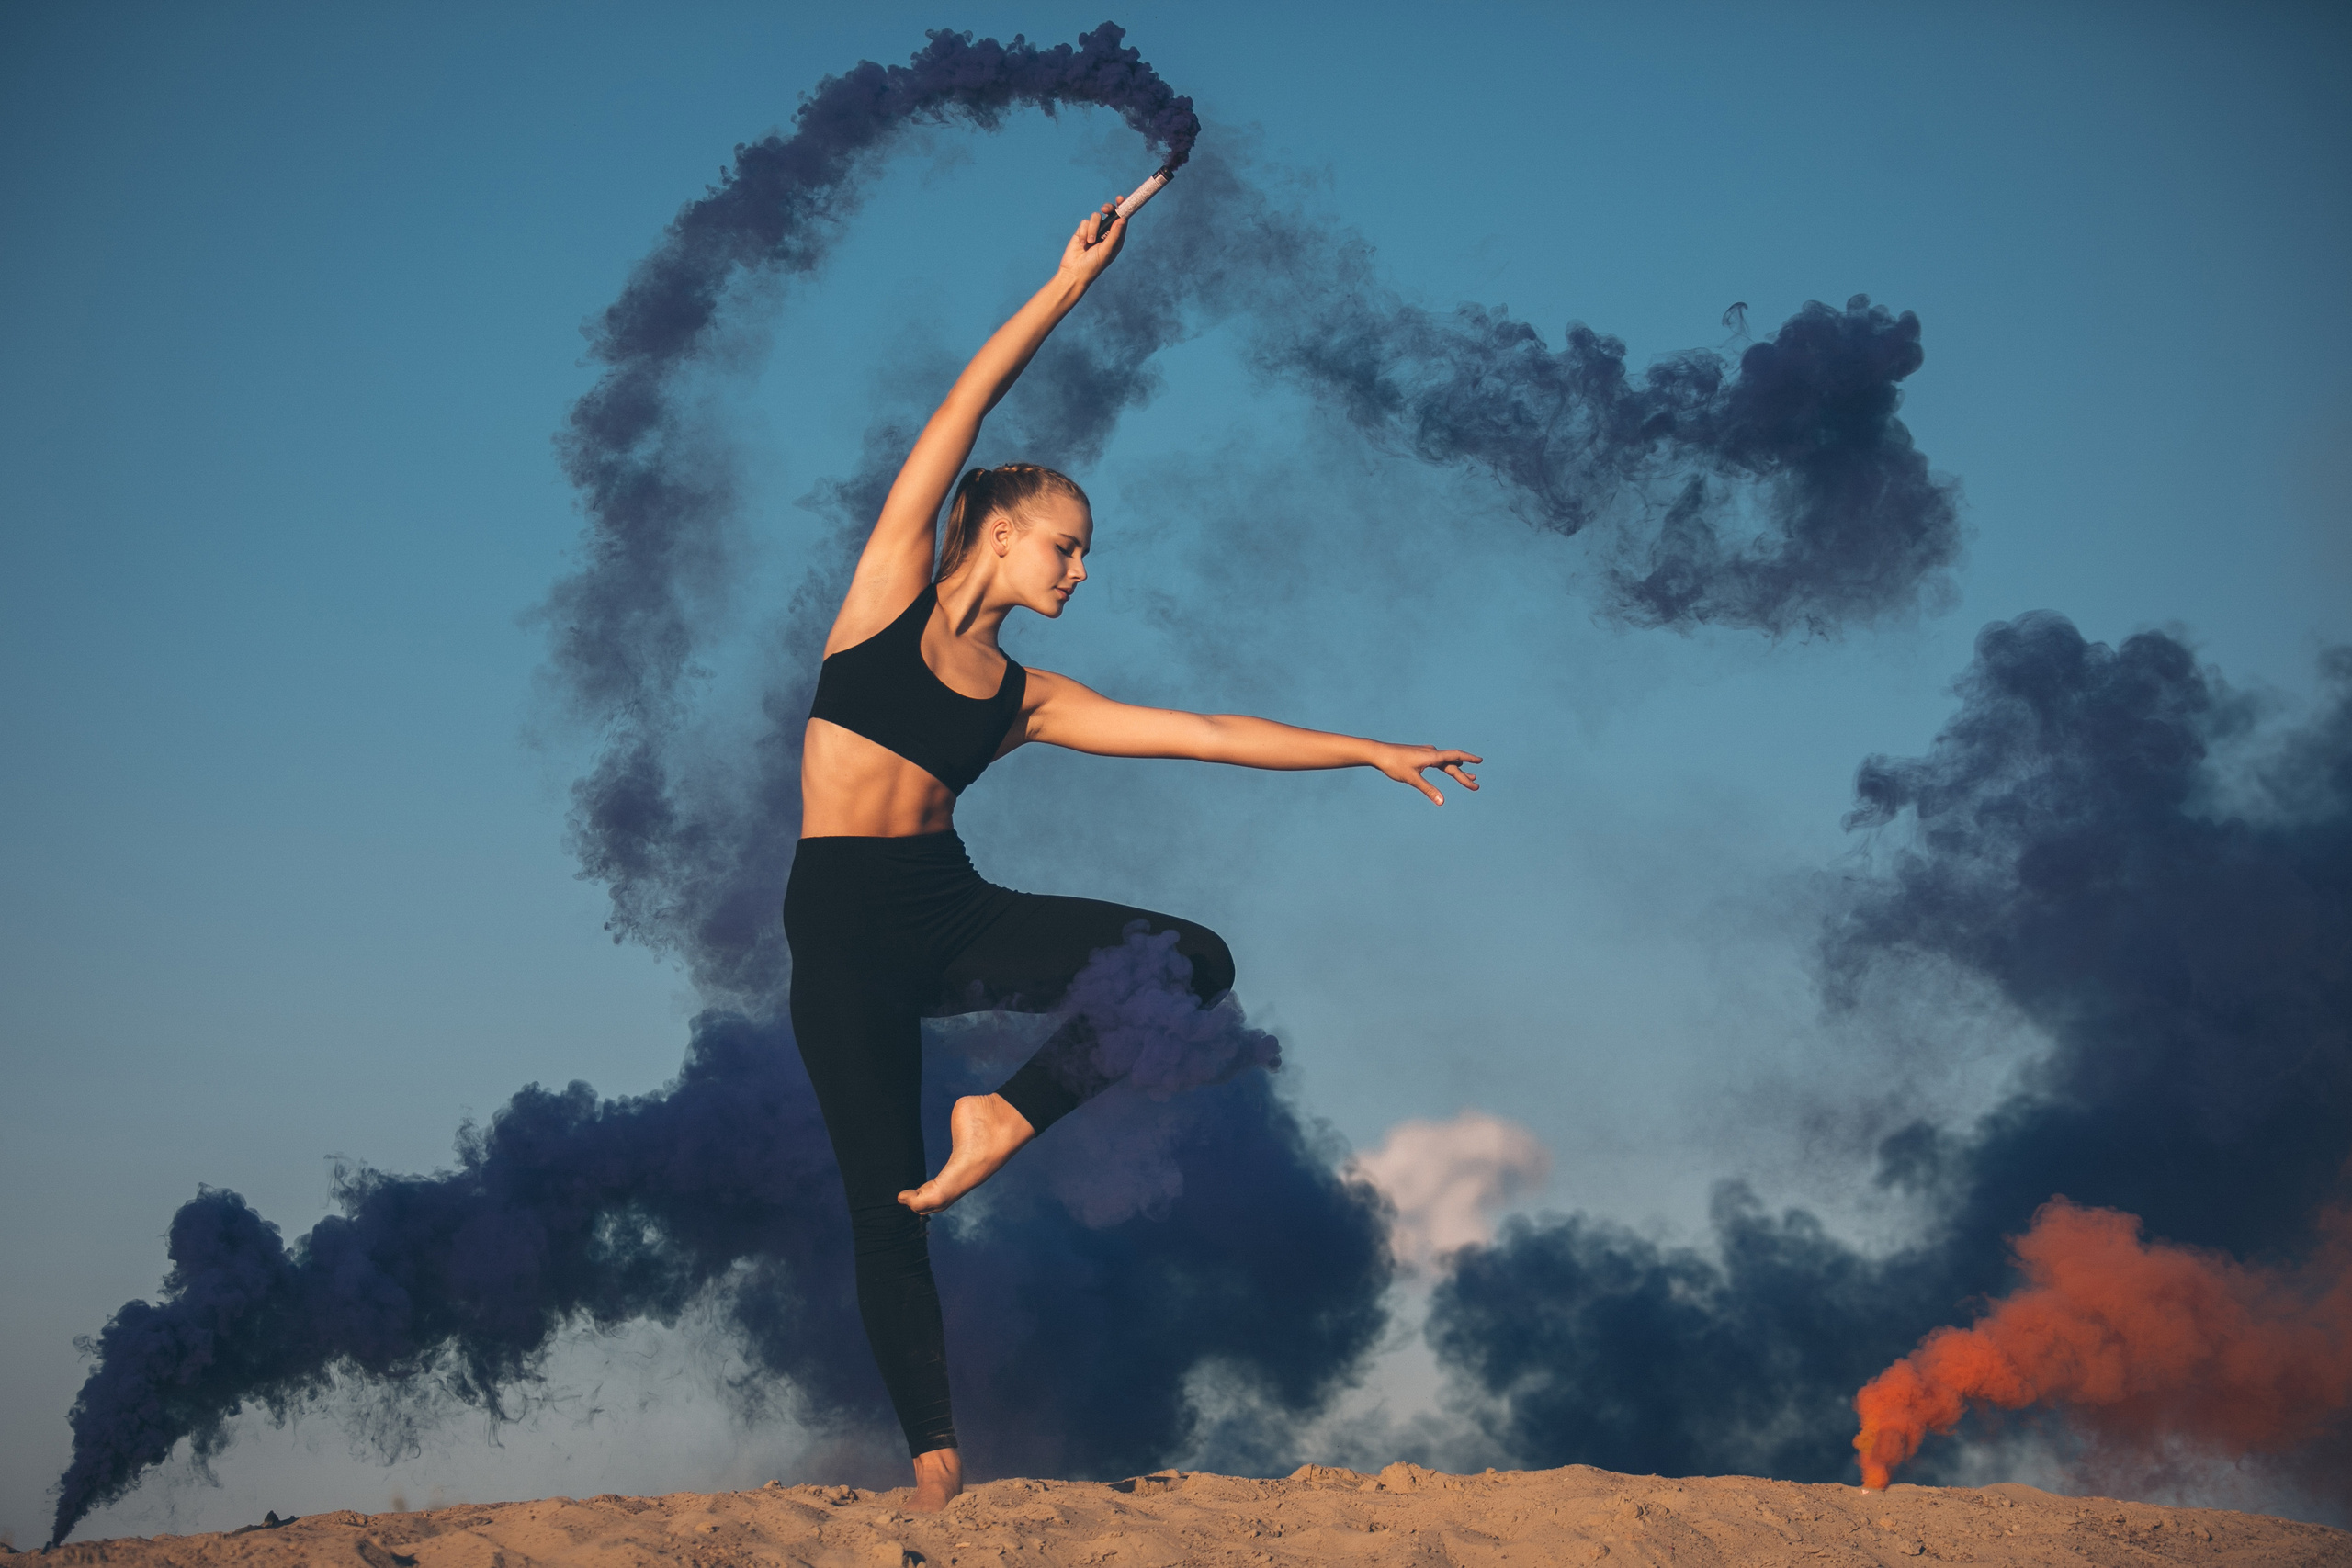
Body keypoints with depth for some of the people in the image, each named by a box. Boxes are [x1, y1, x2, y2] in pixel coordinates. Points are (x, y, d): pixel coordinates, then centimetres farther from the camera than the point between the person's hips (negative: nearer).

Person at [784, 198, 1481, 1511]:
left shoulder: (1027, 700, 10)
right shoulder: (894, 590, 2)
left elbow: (1205, 733, 9)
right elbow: (967, 410, -3)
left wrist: (1368, 750, 8)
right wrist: (1070, 287, -6)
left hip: (952, 914, 4)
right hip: (844, 932, -4)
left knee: (1196, 961, -14)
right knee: (888, 1213, -7)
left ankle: (1009, 1114, -4)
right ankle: (937, 1470, 2)